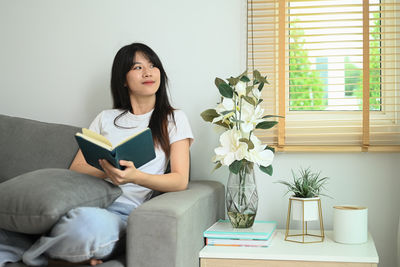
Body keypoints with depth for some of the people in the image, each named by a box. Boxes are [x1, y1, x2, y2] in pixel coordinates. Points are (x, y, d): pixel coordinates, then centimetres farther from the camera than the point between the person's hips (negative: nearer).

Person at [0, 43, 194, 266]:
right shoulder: (106, 118, 23)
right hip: (84, 199, 2)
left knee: (91, 222, -40)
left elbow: (180, 181, 2)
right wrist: (108, 172, -10)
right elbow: (75, 168, 14)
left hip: (123, 210, -1)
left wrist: (135, 176, -18)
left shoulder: (173, 119, 14)